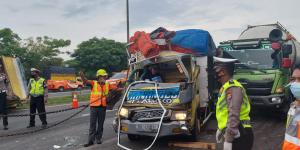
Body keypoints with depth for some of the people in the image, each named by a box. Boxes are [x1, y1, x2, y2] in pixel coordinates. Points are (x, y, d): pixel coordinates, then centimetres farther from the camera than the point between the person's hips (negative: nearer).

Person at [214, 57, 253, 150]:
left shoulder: (232, 88, -19)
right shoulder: (226, 87, 14)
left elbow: (234, 116, -26)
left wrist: (228, 140, -25)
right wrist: (220, 129, 27)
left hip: (239, 136, -10)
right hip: (237, 135, 10)